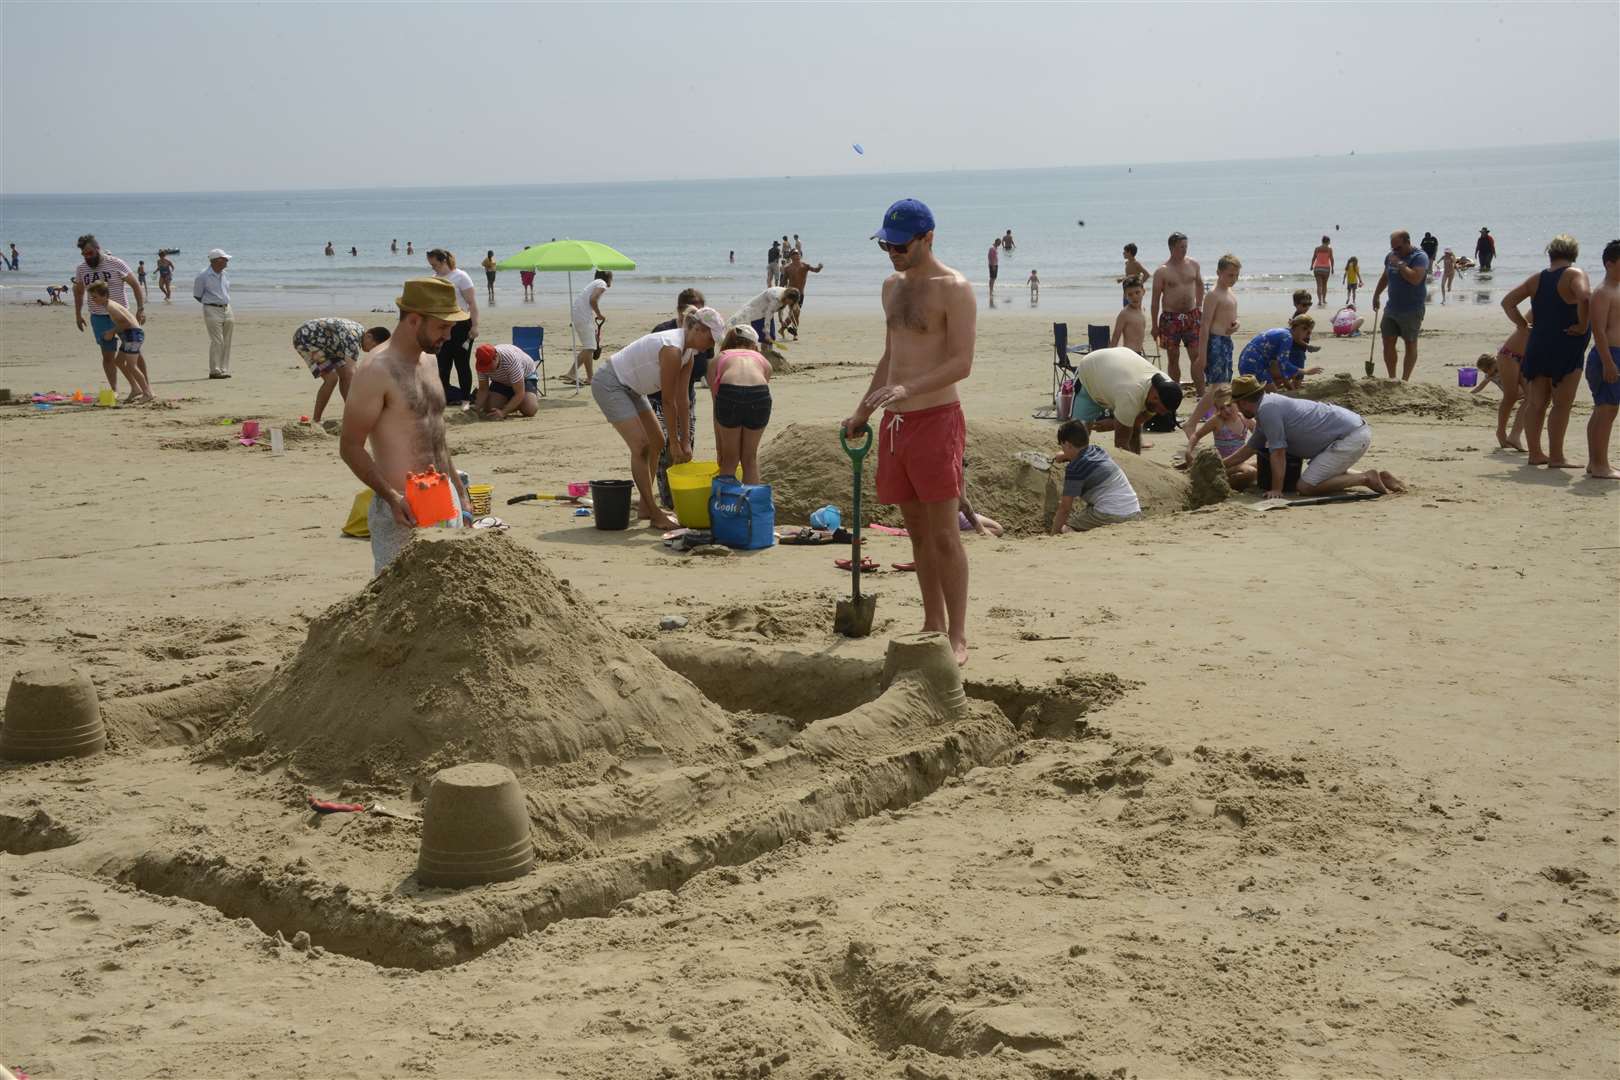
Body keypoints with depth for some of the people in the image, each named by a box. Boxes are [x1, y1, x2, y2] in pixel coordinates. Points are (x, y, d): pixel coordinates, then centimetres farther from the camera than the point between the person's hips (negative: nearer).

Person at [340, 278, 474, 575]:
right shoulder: (378, 370, -13)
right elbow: (350, 447, -14)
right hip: (404, 509, -8)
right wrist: (392, 497, -24)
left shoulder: (429, 361, 13)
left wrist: (460, 492, 21)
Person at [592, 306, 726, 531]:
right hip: (609, 384, -11)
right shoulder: (672, 349, -28)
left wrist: (685, 443, 3)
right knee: (641, 446, -15)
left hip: (629, 387, 11)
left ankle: (647, 506, 22)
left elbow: (681, 400, 4)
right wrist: (676, 445, -15)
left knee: (657, 443, 12)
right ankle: (655, 515, -11)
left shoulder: (687, 352, 1)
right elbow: (668, 402, -23)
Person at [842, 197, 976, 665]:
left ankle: (957, 637, -1)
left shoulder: (954, 289, -9)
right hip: (895, 421, 8)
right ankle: (932, 625, 20)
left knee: (943, 533, -6)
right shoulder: (893, 286, 15)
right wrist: (863, 411, 21)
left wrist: (908, 388, -29)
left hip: (937, 419, -7)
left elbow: (962, 362, -17)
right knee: (917, 530, 12)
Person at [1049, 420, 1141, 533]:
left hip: (1109, 516, -8)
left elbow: (1065, 507, -7)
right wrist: (1064, 456, 60)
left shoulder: (1074, 469, -8)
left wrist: (1053, 535, 1)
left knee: (1066, 530, 5)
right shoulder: (1098, 450, 15)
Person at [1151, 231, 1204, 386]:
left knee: (1197, 355, -2)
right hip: (1170, 318, -3)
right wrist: (1155, 325, -4)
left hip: (1191, 316, 3)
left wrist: (1199, 306, 16)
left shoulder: (1193, 265, 5)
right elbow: (1156, 299, -4)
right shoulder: (1162, 271, -7)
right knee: (1173, 358, 4)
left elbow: (1200, 285, 23)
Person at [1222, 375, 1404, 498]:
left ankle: (1366, 479, -9)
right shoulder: (1266, 407, 17)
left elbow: (1278, 453, -15)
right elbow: (1251, 448, 29)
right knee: (1329, 472, 33)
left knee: (1306, 486, -13)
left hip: (1351, 439, -10)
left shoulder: (1267, 409, -15)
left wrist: (1276, 490, -11)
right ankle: (1379, 477, 20)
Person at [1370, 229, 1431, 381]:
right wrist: (1376, 295, 23)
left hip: (1411, 311, -7)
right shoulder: (1391, 256, 8)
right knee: (1388, 343, 3)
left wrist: (1399, 264, -23)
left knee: (1410, 344, 4)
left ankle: (1404, 381, 9)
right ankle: (1392, 379, 12)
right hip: (1392, 308, 7)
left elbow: (1415, 279, -30)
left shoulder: (1420, 257, -13)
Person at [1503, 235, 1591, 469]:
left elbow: (1507, 302, 11)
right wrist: (1582, 325, -16)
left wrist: (1524, 325, 12)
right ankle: (1556, 457, -1)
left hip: (1537, 346, 6)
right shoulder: (1575, 274, -9)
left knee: (1536, 403, 11)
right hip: (1567, 347, -6)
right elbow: (1584, 297, -28)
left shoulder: (1537, 279, 9)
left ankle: (1535, 453, 17)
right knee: (1562, 404, -1)